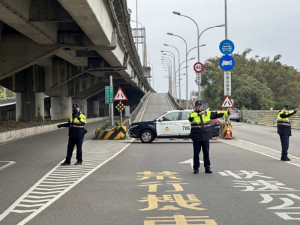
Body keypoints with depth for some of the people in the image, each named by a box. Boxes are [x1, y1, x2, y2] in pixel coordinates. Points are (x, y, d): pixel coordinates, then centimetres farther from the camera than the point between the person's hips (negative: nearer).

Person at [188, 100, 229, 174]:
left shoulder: (207, 113, 10)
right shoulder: (193, 114, -2)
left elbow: (216, 114, 14)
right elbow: (189, 116, -24)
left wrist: (227, 112, 11)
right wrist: (199, 113, -28)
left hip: (205, 137, 3)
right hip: (196, 137, -3)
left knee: (206, 153, 6)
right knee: (196, 153, 3)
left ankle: (207, 168, 14)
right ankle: (196, 168, 13)